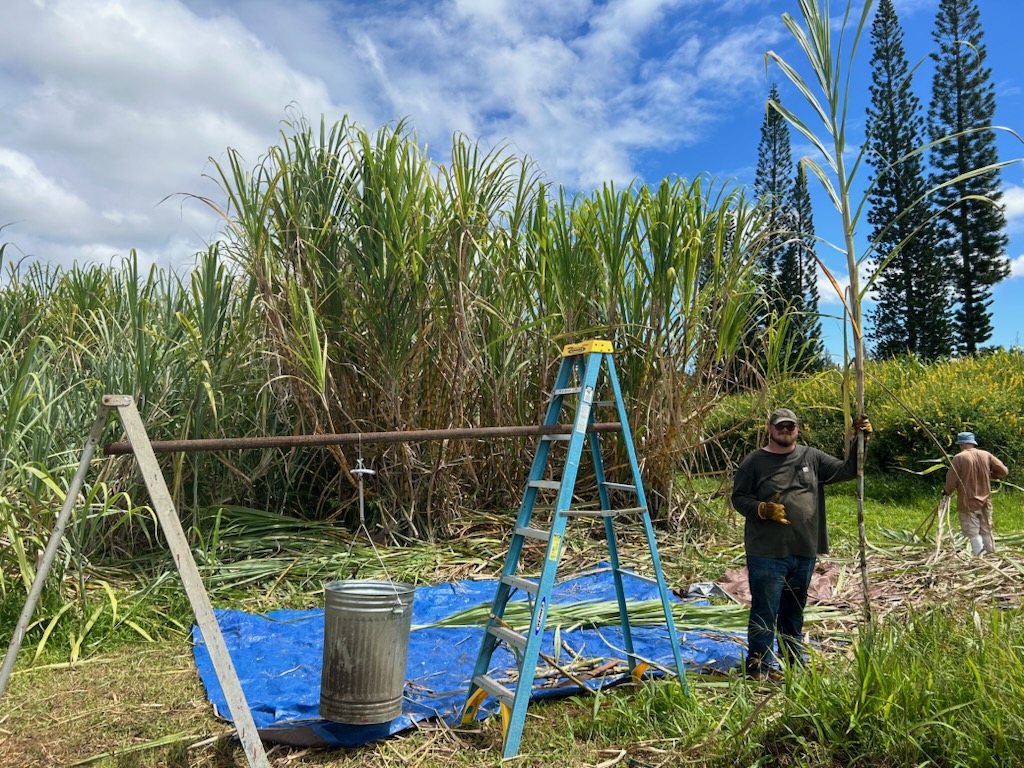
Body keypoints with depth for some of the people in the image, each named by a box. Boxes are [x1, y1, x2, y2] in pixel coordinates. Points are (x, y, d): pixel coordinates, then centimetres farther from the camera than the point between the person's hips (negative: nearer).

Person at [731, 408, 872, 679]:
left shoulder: (812, 457, 9)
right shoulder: (754, 462, -3)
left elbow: (847, 470, 10)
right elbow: (738, 498, -3)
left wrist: (858, 441, -1)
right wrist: (762, 509, -20)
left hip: (805, 552, 5)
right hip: (767, 554, -5)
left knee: (795, 611, 20)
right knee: (765, 611, -2)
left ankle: (794, 662, 35)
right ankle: (759, 666, 10)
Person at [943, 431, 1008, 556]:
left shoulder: (959, 458, -12)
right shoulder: (986, 455, 0)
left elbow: (951, 480, -11)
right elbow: (1004, 471, 2)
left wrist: (946, 492, 7)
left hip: (968, 503, -4)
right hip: (985, 502, 4)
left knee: (972, 533, 2)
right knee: (986, 531, 17)